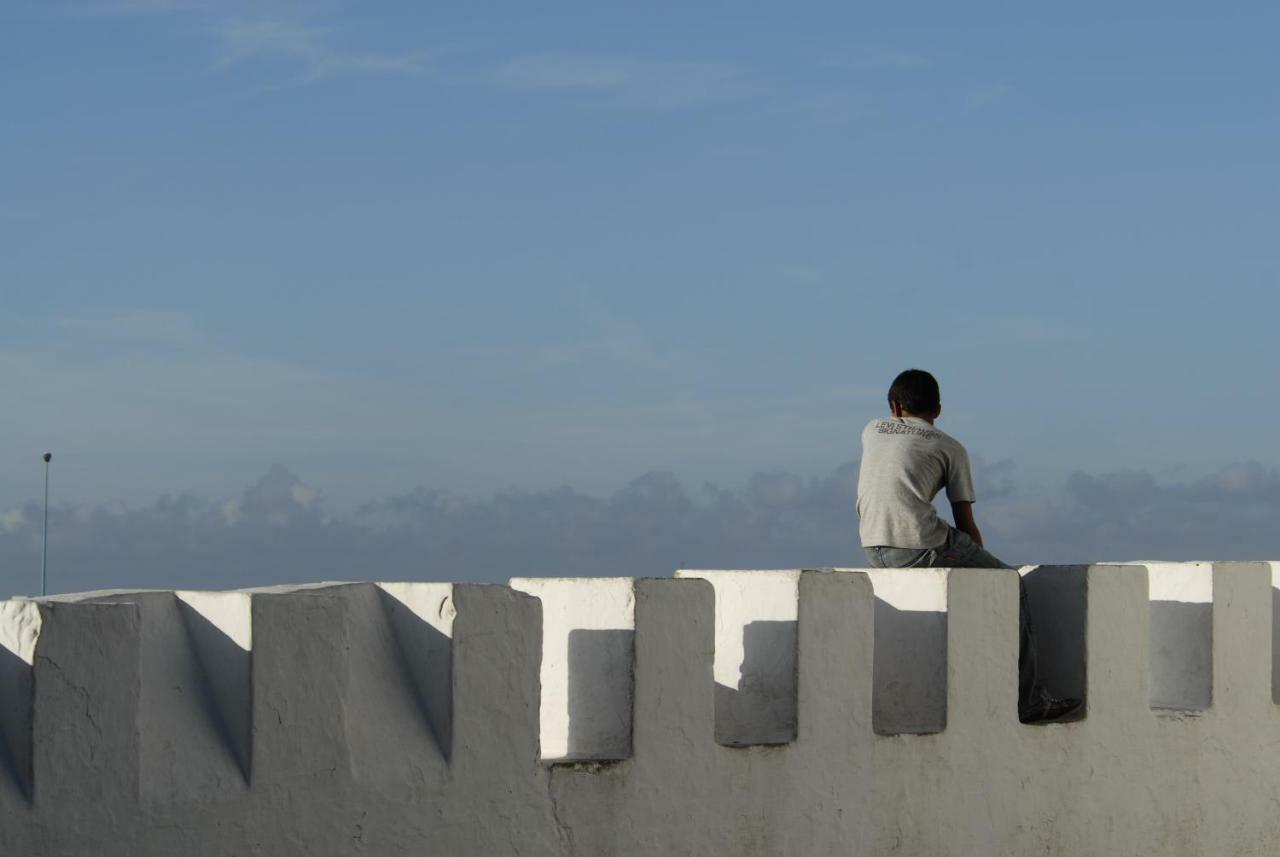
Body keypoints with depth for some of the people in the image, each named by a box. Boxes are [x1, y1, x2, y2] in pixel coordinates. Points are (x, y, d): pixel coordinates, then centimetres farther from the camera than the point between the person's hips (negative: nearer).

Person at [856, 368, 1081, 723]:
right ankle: (1027, 700, 14)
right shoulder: (949, 447, 10)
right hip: (921, 545, -5)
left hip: (874, 551, 5)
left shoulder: (872, 431, 19)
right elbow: (966, 525, 11)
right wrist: (980, 566, 21)